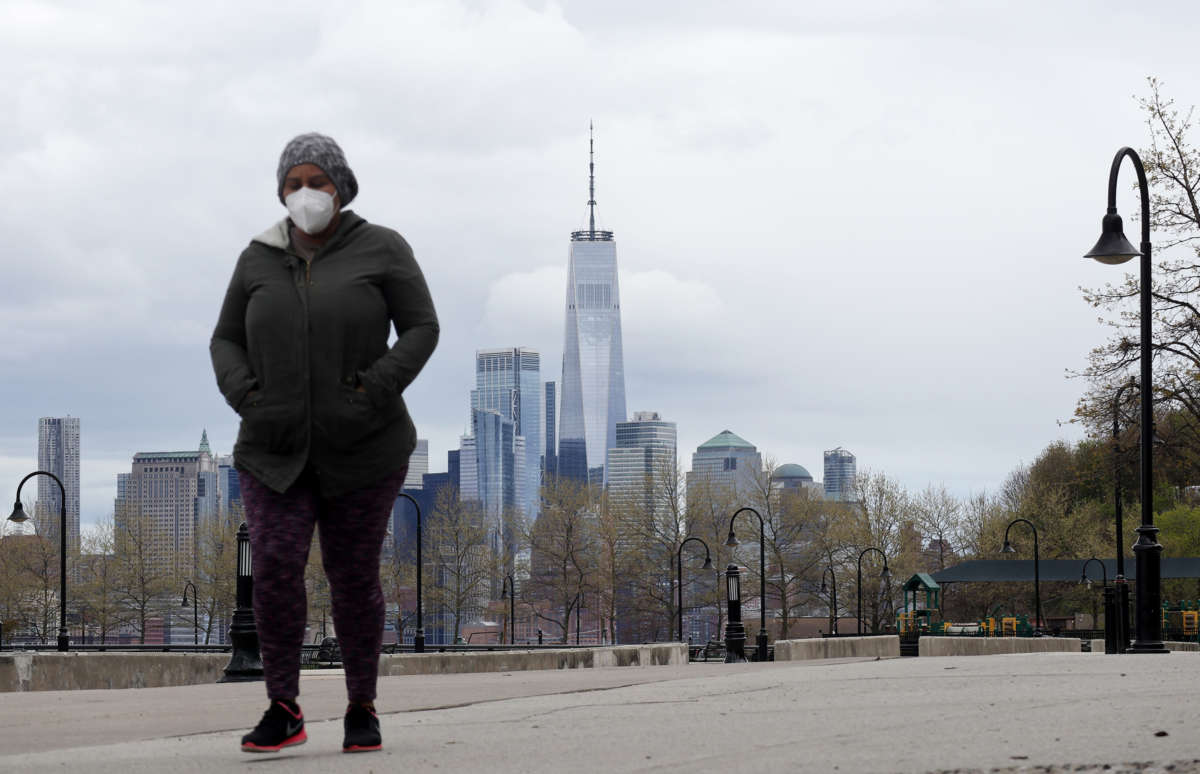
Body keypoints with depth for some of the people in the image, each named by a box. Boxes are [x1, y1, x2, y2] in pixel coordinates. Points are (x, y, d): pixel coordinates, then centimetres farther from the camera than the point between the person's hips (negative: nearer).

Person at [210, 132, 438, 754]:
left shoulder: (381, 250, -4)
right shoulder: (260, 261, 4)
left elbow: (421, 329, -7)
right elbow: (227, 345, 7)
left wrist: (376, 391, -21)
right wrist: (248, 400, -12)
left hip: (362, 448, -2)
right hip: (278, 450, 2)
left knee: (354, 577, 1)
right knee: (275, 568, -14)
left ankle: (362, 708, 19)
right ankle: (283, 711, -4)